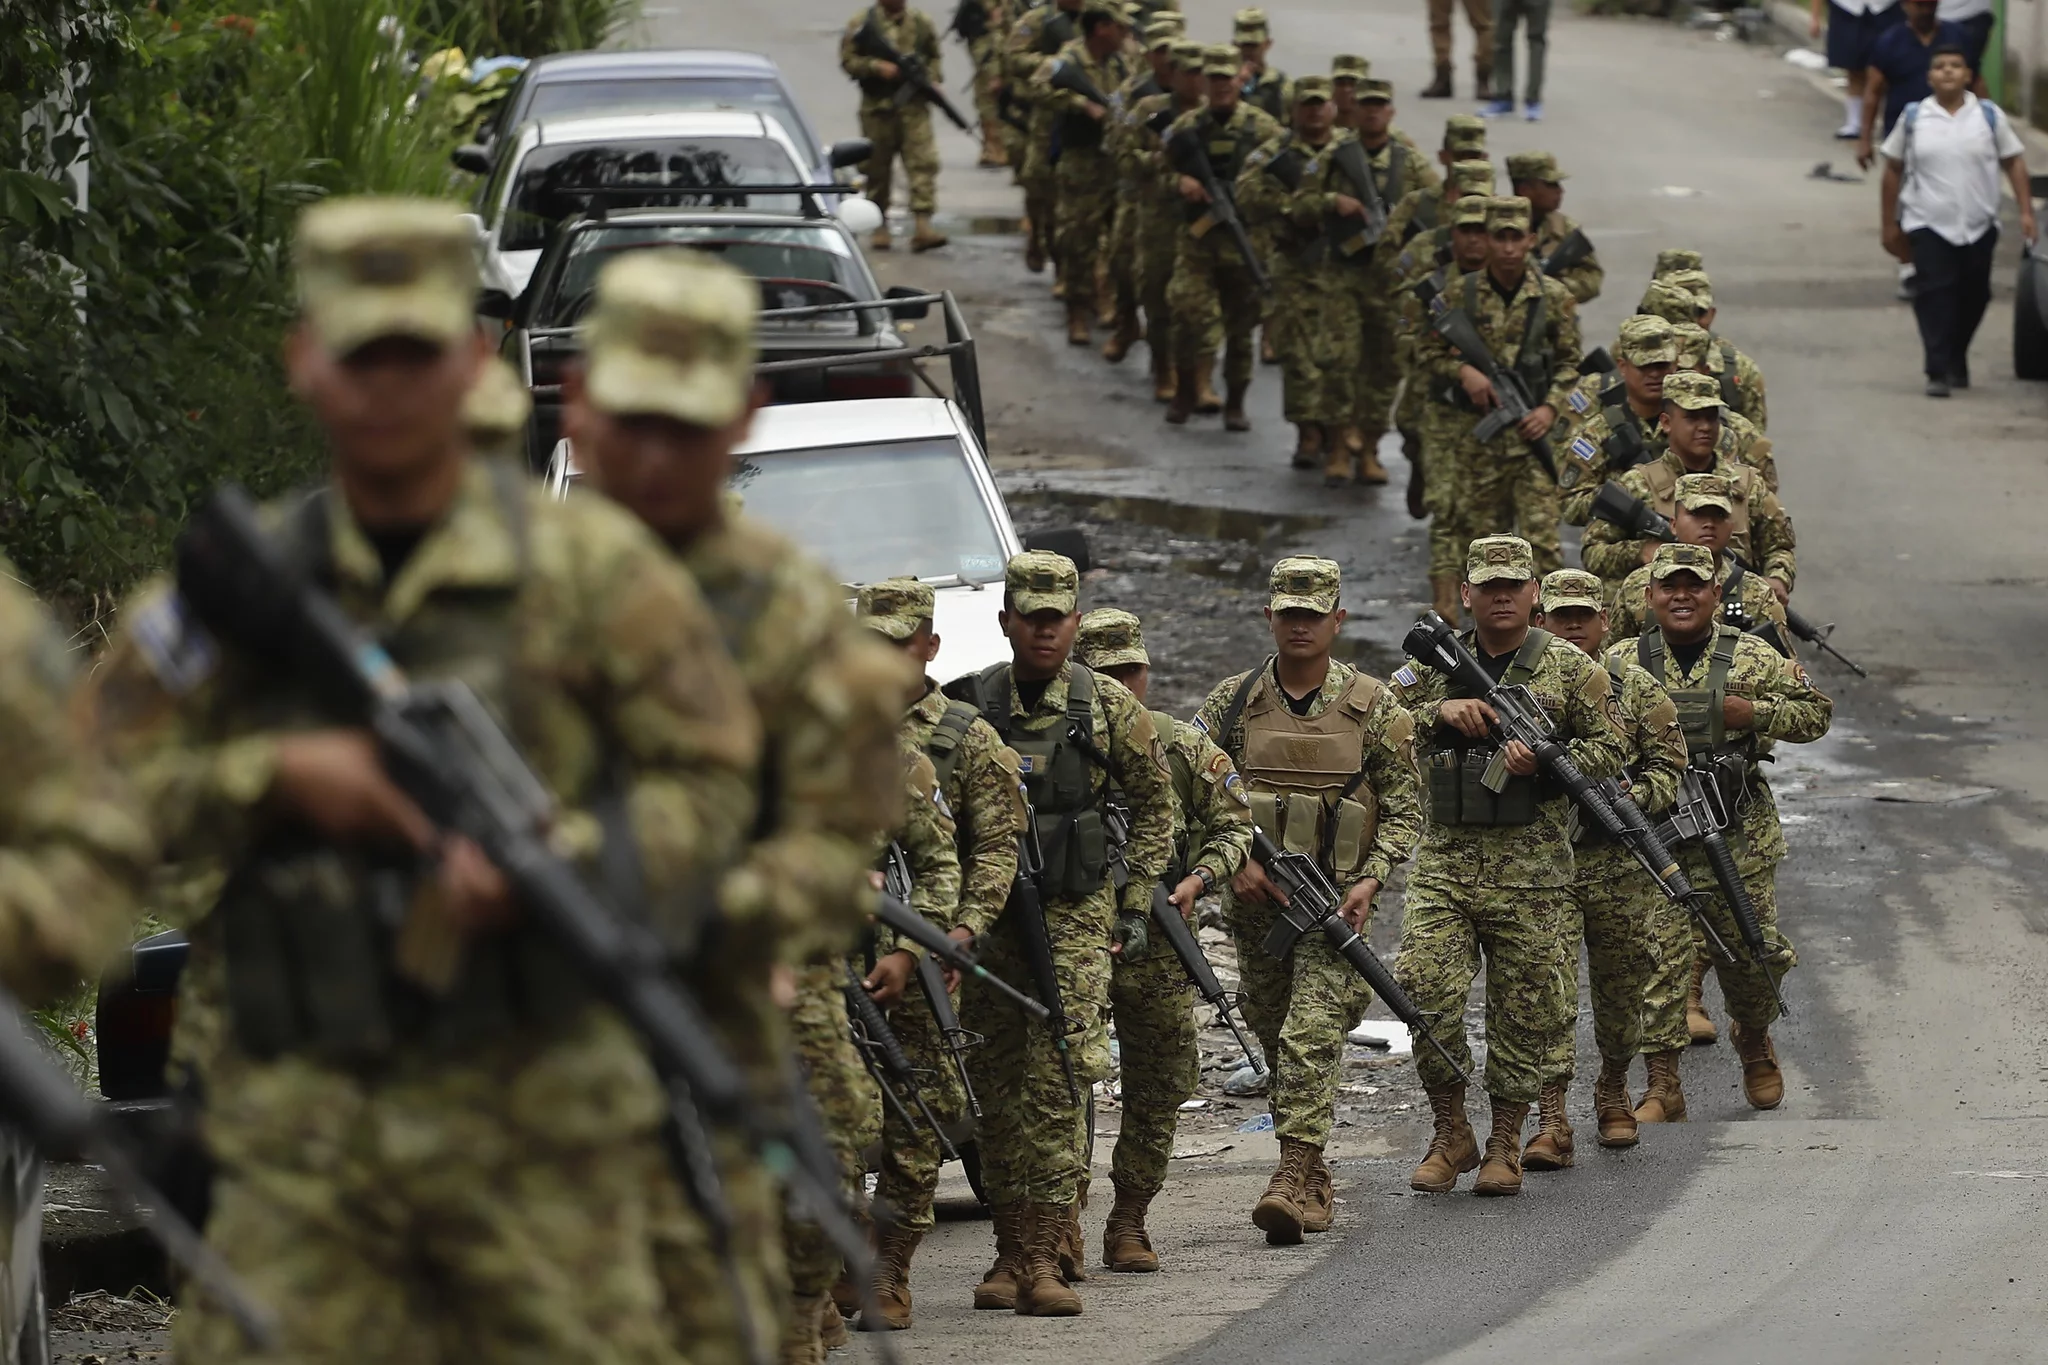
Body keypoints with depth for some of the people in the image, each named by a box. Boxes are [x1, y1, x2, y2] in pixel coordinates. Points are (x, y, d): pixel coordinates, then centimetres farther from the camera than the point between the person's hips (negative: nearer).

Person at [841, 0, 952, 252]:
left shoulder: (921, 23, 8)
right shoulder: (862, 23, 1)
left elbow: (934, 57, 18)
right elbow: (848, 60, -2)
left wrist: (933, 80, 0)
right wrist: (877, 67, -17)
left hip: (914, 106, 1)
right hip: (878, 106, -1)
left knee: (923, 162, -12)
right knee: (877, 169, 7)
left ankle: (923, 226, -17)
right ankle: (879, 226, 21)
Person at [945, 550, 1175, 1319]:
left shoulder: (1108, 707, 1)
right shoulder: (968, 705, 3)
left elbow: (1155, 803, 11)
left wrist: (1137, 903, 5)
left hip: (1075, 915, -2)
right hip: (987, 912, 2)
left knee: (1056, 1082, -12)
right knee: (999, 1089, 4)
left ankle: (1044, 1255, -13)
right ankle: (1012, 1249, 13)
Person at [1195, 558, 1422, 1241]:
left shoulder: (1372, 705, -1)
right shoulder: (1232, 701, 4)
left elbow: (1405, 807, 2)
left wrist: (1371, 879, -11)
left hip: (1337, 896, -3)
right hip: (1255, 895, 3)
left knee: (1312, 1035, -15)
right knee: (1274, 1037, 8)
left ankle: (1297, 1178, -21)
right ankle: (1313, 1184, 20)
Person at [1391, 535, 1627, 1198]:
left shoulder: (1570, 669, 3)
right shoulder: (1432, 666, 9)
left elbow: (1609, 748, 3)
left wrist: (1544, 762, -14)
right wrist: (1439, 711, -11)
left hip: (1531, 865, -1)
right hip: (1444, 858, 1)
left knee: (1524, 1007, 3)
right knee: (1426, 990, -10)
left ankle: (1505, 1144, 16)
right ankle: (1450, 1134, 6)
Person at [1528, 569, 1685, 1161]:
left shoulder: (1637, 689, 5)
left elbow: (1668, 765, 5)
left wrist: (1633, 799, -13)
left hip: (1621, 866, 2)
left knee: (1621, 986, 13)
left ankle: (1613, 1091, 35)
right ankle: (1551, 1121, -14)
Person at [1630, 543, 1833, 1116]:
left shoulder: (1753, 658, 2)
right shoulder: (1623, 663, 3)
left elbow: (1816, 713, 6)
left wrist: (1754, 712, -11)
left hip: (1739, 837, 1)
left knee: (1750, 954, 8)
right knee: (1659, 962, -7)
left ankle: (1756, 1051, 35)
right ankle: (1662, 1087, -4)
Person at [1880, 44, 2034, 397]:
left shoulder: (1989, 116, 4)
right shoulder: (1913, 119, 3)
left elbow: (2013, 162, 7)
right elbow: (1893, 170, 8)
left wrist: (2026, 211, -2)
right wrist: (1890, 225, 6)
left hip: (1979, 225, 2)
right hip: (1928, 223, -2)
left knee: (1972, 297, 10)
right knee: (1935, 296, -13)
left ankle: (1957, 360, 32)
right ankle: (1938, 372, -15)